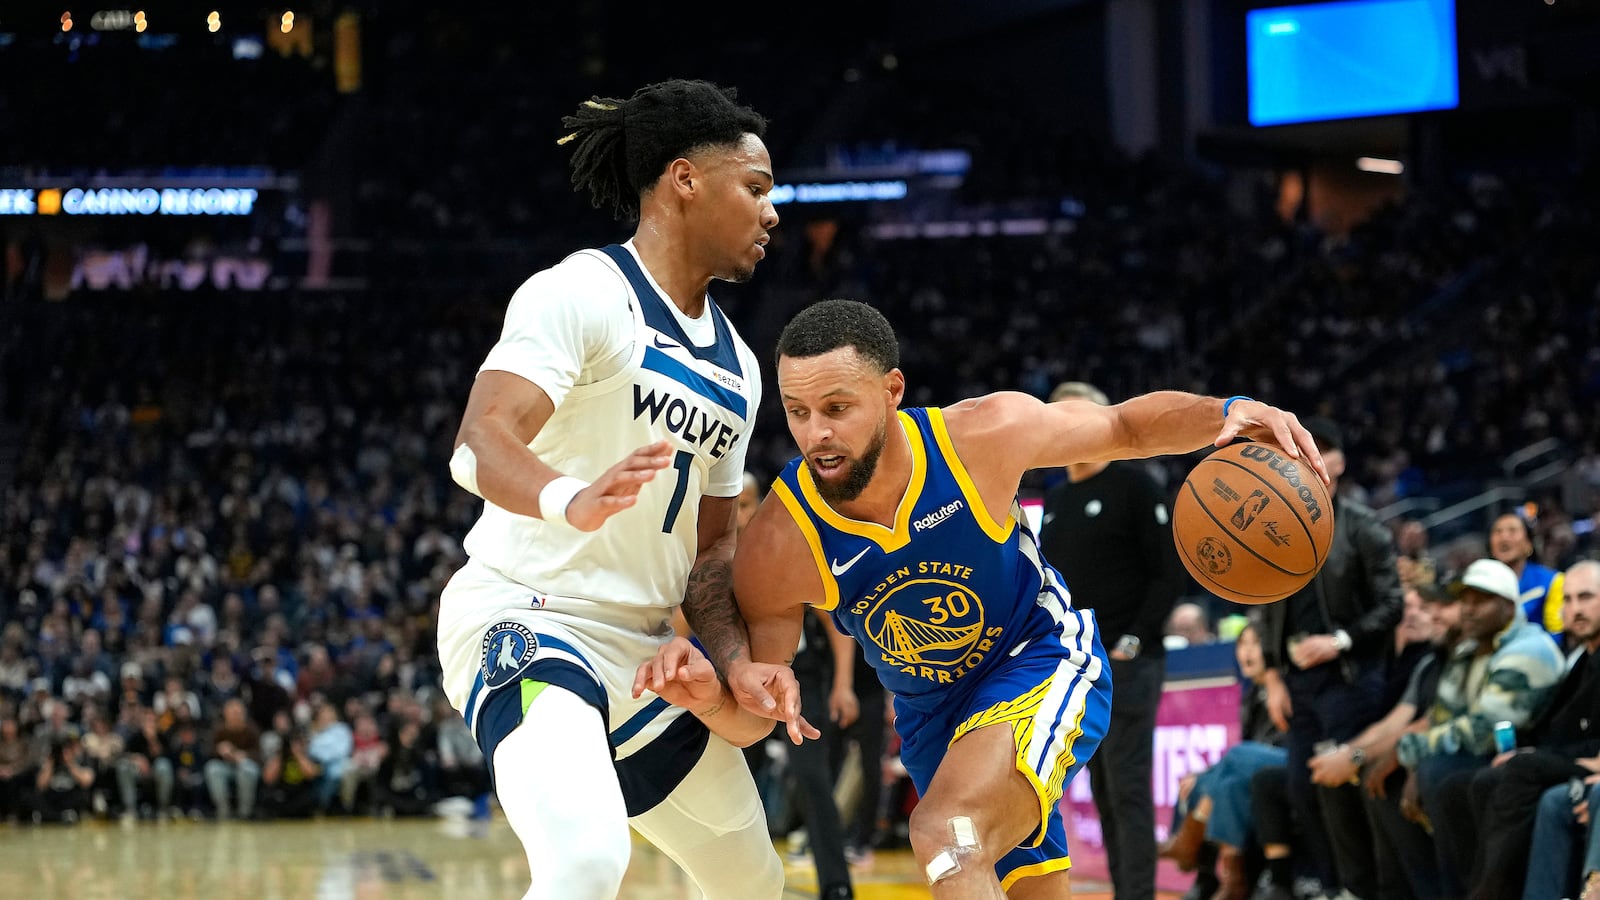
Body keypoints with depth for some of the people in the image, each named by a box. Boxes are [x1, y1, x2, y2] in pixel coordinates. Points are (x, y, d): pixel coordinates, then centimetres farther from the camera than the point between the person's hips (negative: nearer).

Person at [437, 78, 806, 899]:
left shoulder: (738, 368, 14)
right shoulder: (581, 293, -12)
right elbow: (480, 442, -26)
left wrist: (734, 662, -2)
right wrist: (572, 501, -47)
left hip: (643, 647, 9)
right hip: (524, 621, -9)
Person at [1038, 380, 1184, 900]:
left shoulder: (1132, 486, -5)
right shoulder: (1055, 499, 15)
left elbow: (1168, 574, -9)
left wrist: (1134, 641, -14)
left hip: (1125, 663, -7)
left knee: (1128, 788, -9)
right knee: (1104, 791, 8)